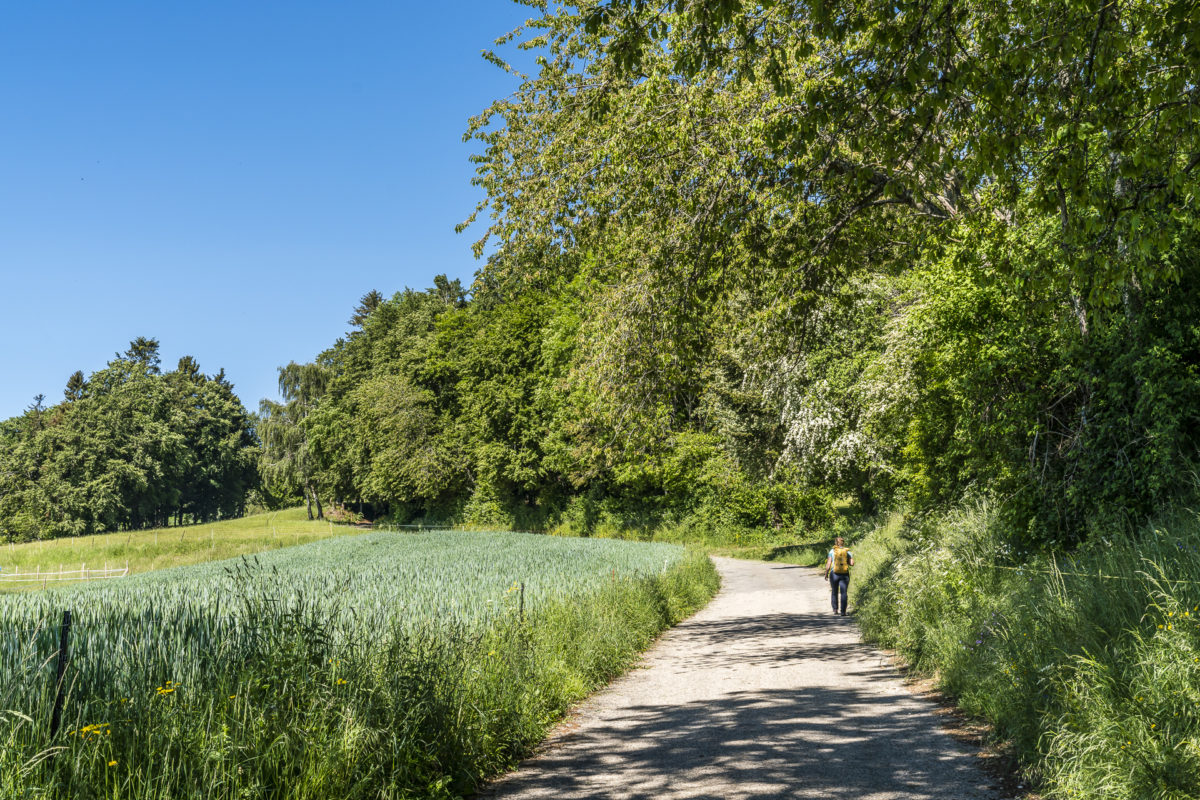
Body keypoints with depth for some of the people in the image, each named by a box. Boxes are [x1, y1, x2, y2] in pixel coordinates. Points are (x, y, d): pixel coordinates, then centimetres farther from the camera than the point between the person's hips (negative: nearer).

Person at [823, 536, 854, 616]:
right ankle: (843, 611, -4)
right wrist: (846, 561, 15)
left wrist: (826, 574, 4)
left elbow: (828, 564, -4)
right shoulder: (847, 552, 3)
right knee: (844, 593, 2)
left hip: (834, 574, 0)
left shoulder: (832, 551, 0)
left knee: (834, 592, 17)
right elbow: (852, 563, -5)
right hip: (845, 574, 0)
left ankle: (835, 609, 18)